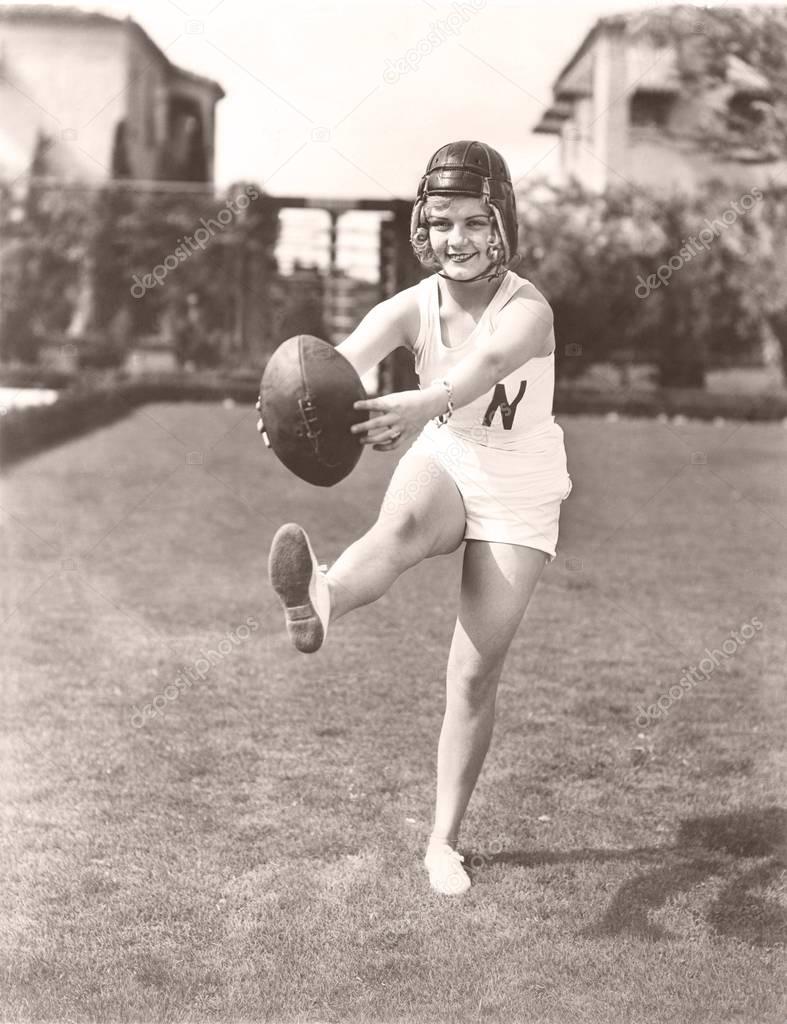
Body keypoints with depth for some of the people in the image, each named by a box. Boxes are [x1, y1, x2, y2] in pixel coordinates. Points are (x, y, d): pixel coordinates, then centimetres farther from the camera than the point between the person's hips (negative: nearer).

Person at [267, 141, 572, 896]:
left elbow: (486, 365, -50)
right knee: (403, 525, -39)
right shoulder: (411, 308, -17)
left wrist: (423, 403, -71)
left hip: (517, 492, -1)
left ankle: (444, 841, 15)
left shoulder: (527, 310, -26)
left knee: (475, 674, 0)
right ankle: (318, 600, -71)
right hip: (442, 464, 1)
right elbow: (339, 364, -37)